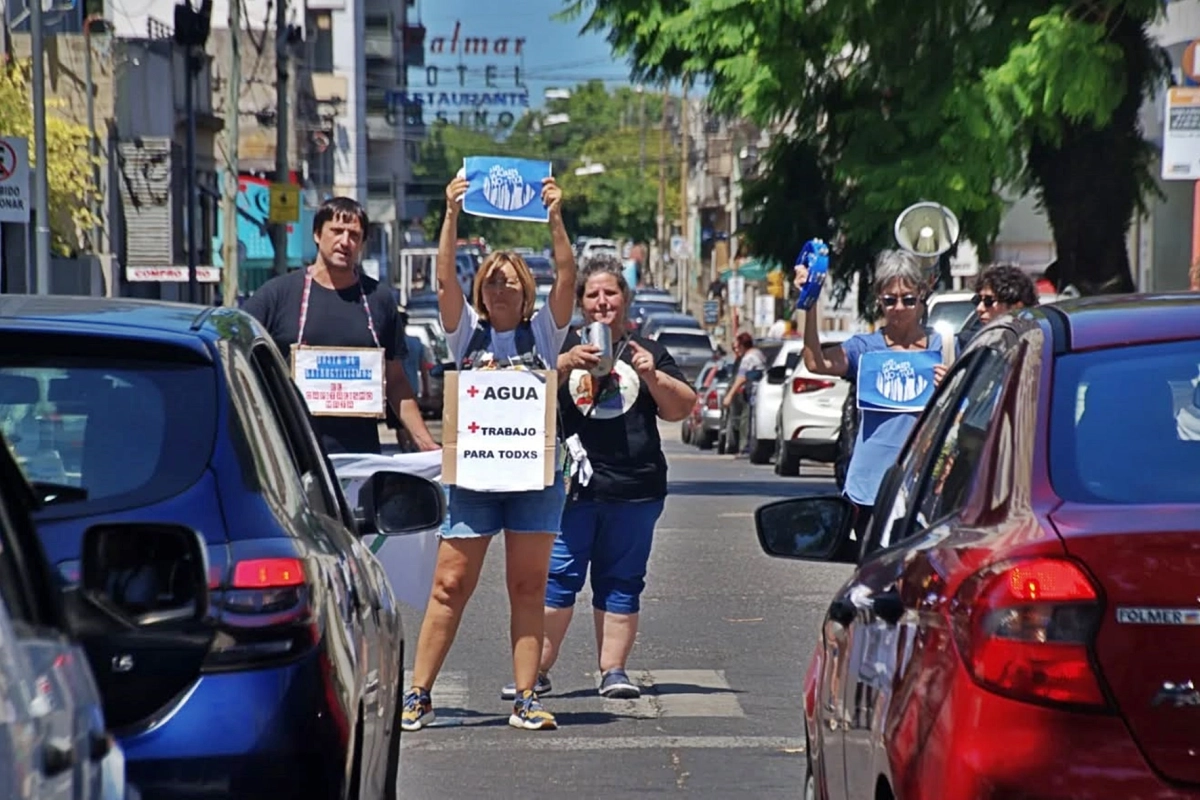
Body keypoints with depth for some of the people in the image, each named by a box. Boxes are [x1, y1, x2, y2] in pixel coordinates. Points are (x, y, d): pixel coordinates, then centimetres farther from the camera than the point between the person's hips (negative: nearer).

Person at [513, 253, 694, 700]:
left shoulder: (648, 353, 15)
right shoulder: (562, 347, 11)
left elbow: (682, 409, 10)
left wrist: (653, 376, -7)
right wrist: (564, 365, -16)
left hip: (634, 490, 2)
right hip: (571, 484, -2)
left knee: (621, 582, 5)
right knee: (556, 578, -6)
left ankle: (613, 670, 10)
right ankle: (536, 669, -1)